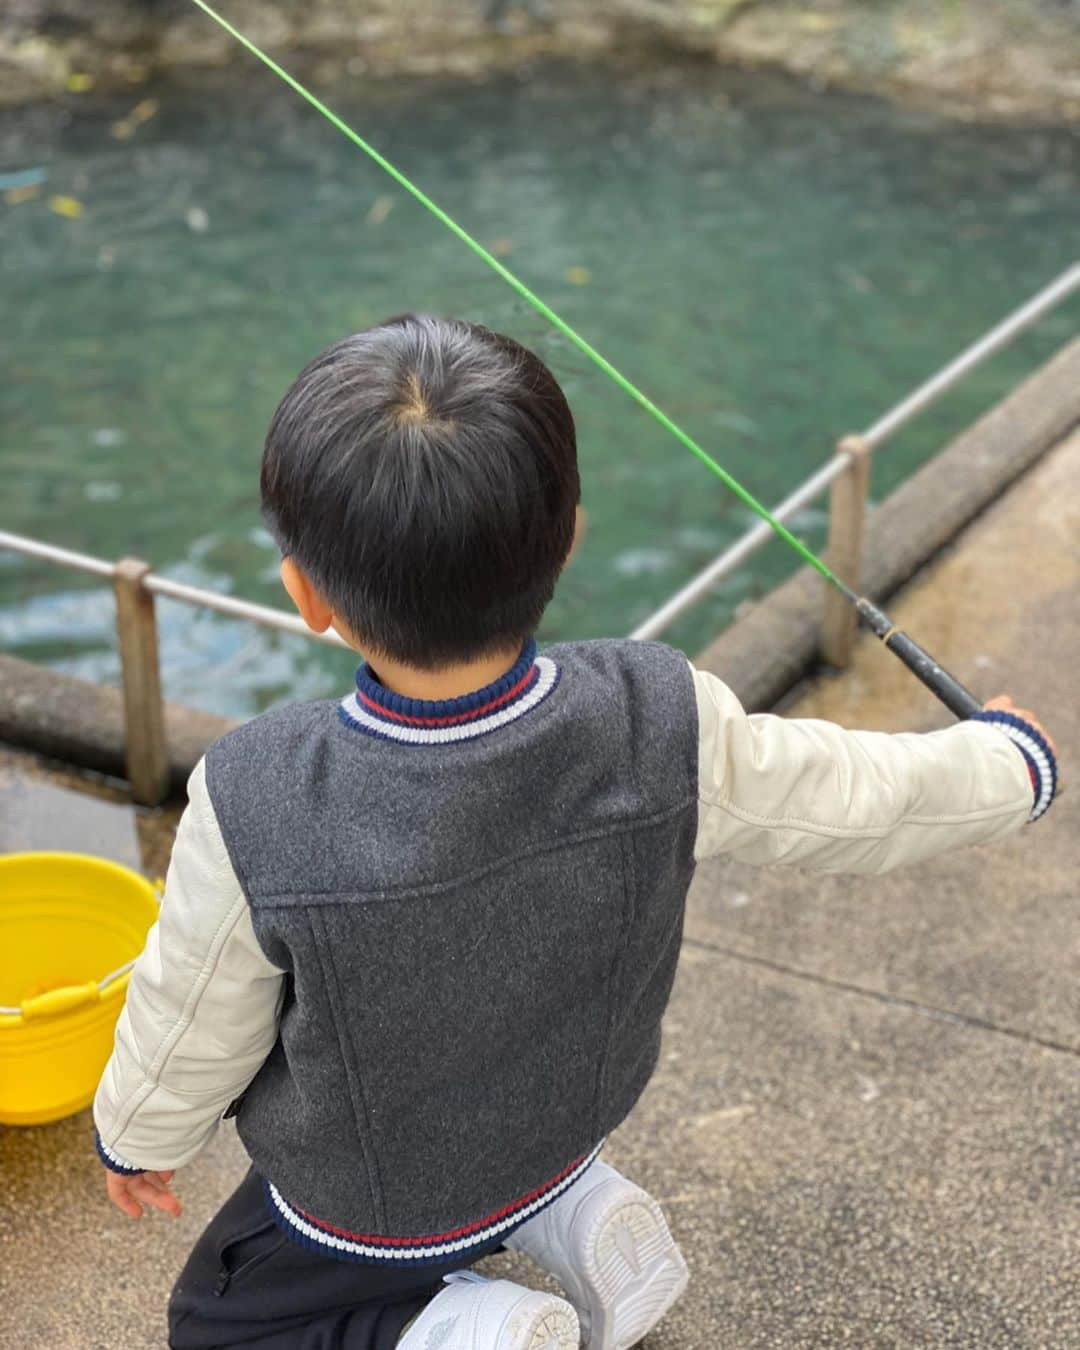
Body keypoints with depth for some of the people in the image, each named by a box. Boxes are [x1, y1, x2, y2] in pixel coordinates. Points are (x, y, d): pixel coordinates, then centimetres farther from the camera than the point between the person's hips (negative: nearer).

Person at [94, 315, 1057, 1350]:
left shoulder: (256, 812, -38)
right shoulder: (664, 731, -32)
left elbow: (193, 1032, -19)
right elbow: (857, 798, -14)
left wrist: (136, 1139, 5)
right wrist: (1011, 762, 9)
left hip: (366, 1207, -4)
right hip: (567, 1116, 4)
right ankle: (573, 1214, 11)